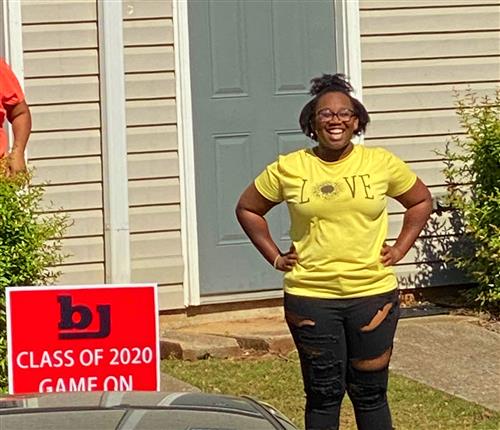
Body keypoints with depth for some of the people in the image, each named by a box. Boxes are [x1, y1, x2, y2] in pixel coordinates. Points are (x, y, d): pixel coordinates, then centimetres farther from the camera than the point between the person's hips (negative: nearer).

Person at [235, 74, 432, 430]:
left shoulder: (382, 163, 0)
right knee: (323, 394, 7)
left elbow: (421, 201, 14)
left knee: (370, 393, 8)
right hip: (310, 297, 0)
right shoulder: (288, 168, -2)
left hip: (373, 294, 0)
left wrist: (400, 248, 5)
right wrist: (274, 256, 4)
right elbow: (248, 209, 12)